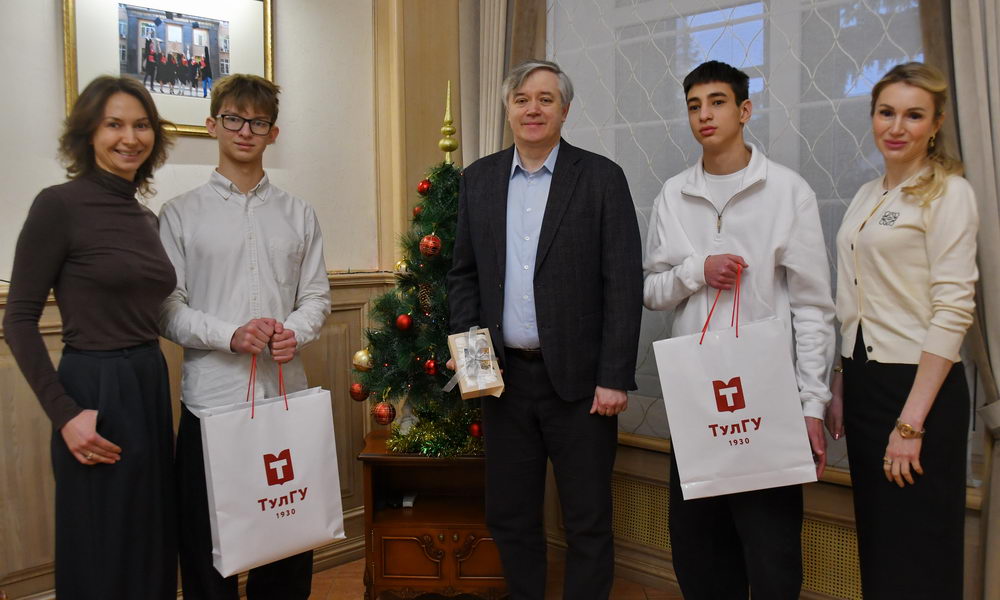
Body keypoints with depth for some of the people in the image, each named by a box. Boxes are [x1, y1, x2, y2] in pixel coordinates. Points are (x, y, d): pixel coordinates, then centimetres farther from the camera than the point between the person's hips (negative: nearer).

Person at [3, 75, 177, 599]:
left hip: (152, 389, 7)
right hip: (94, 393, -7)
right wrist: (64, 415, -16)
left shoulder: (146, 217, 10)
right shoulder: (59, 205, -10)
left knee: (153, 555, 16)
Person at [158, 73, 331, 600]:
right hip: (211, 397, -2)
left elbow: (316, 295, 10)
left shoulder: (299, 215, 11)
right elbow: (167, 308, -1)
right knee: (208, 543, 6)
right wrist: (230, 335, -16)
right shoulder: (180, 214, 3)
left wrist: (295, 332, -10)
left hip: (285, 395, 2)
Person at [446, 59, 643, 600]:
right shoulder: (479, 179, 8)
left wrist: (614, 377, -12)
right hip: (504, 375, 4)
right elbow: (463, 273, 12)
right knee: (508, 517, 15)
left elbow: (624, 283, -7)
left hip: (578, 379, -3)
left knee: (588, 523, 8)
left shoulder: (602, 178, -4)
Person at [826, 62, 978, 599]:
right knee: (875, 542, 16)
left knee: (918, 557, 4)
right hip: (863, 381, 7)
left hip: (918, 386, -7)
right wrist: (841, 390, 11)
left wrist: (911, 422, -19)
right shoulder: (867, 196, 12)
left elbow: (953, 310, -16)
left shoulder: (948, 192, -9)